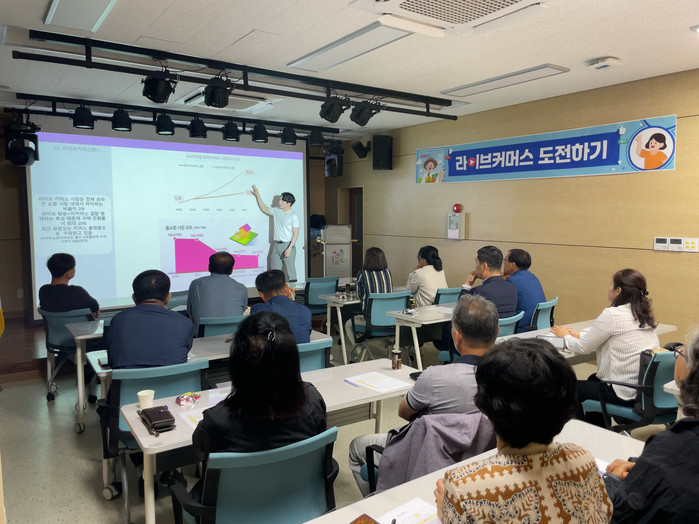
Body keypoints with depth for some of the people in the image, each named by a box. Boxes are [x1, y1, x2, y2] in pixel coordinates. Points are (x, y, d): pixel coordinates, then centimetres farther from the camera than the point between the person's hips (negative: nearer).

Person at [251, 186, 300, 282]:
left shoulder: (293, 216, -8)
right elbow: (264, 208, 28)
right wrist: (257, 195, 25)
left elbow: (295, 234, -12)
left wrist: (290, 248, -19)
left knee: (290, 270, -6)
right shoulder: (276, 211, 11)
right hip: (276, 245, 6)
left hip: (287, 245, -6)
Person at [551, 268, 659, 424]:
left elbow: (583, 347, -8)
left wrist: (565, 336, 10)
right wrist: (575, 333, 16)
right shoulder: (643, 314, 7)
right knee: (593, 379, 31)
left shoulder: (612, 314, -18)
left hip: (625, 394, -8)